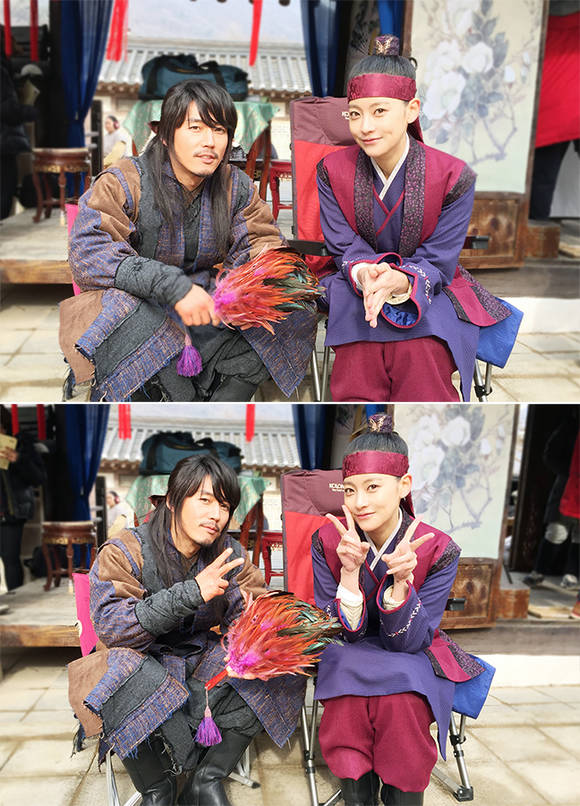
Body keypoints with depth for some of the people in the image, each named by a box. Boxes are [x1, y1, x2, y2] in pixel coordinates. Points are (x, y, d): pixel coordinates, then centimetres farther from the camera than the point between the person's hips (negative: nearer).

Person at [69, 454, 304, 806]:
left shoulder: (230, 554, 0)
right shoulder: (124, 553, -12)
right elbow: (111, 628, -22)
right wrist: (191, 593, -32)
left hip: (205, 665, 4)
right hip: (146, 667, -3)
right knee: (126, 673, -36)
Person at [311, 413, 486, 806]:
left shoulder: (439, 550, -16)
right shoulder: (327, 541, -12)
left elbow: (407, 642, -15)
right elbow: (341, 634, -12)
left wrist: (401, 580, -33)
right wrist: (350, 571, -28)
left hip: (414, 660, 0)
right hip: (349, 658, 1)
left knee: (399, 699, -33)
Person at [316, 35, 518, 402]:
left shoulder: (453, 175, -9)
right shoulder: (332, 170, -1)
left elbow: (438, 260, -9)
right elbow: (344, 246, -2)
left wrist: (402, 281, -33)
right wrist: (365, 274, -28)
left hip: (429, 290, -1)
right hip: (359, 289, 1)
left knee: (420, 356, -31)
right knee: (357, 365, -30)